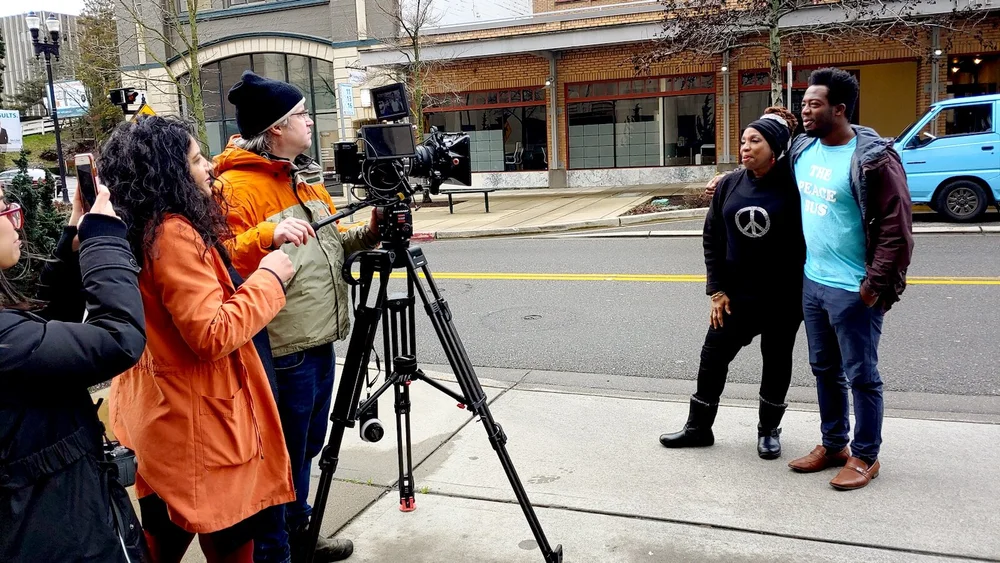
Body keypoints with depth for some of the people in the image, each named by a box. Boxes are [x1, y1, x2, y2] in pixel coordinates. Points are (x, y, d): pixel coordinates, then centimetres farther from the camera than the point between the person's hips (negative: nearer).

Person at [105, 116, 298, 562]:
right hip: (198, 426, -9)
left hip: (159, 419, 9)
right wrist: (268, 277, -14)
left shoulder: (138, 230, 8)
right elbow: (213, 335, -25)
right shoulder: (174, 233, -20)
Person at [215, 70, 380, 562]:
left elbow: (328, 244, 19)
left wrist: (369, 234, 2)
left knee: (306, 449, 21)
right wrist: (266, 237, -39)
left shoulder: (305, 176, 12)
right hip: (281, 350, -9)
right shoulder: (237, 186, -16)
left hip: (319, 340, 9)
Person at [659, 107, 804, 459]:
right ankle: (698, 428, 25)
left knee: (776, 363, 12)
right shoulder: (729, 185, 1)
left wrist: (802, 293, -9)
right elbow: (712, 238, 4)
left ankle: (769, 430, 32)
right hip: (735, 295, 4)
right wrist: (717, 289, -1)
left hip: (783, 298, -3)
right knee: (713, 358, 9)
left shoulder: (792, 188, -12)